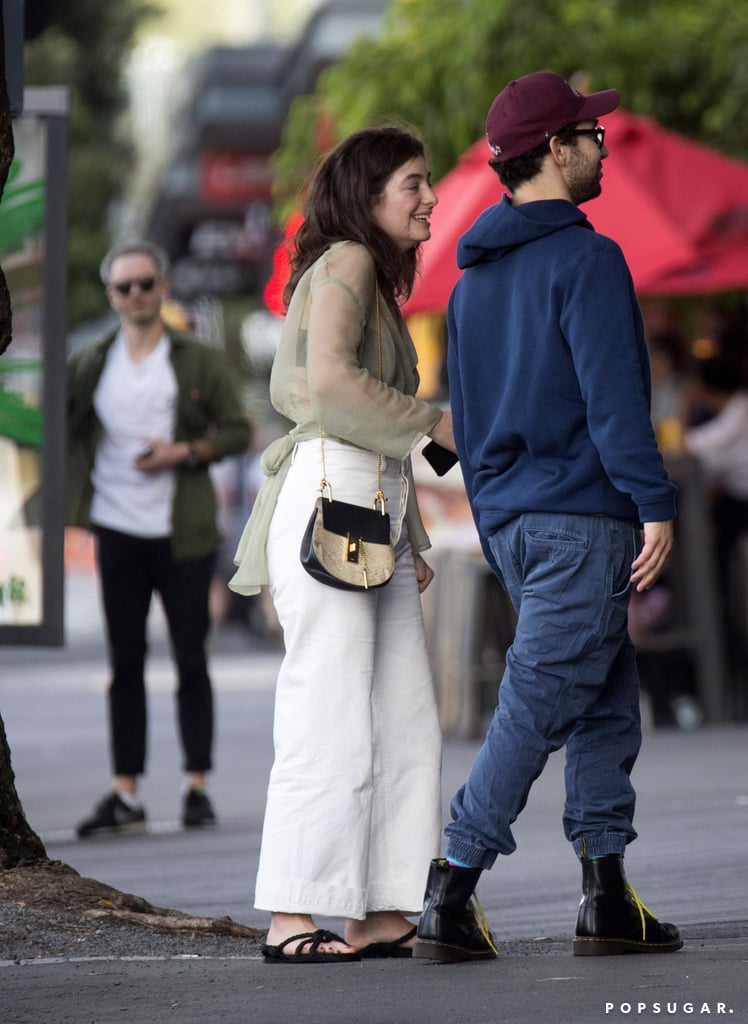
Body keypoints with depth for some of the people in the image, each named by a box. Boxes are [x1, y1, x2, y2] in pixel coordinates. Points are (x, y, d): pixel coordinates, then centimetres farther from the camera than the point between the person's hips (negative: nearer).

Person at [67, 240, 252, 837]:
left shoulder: (200, 362, 2)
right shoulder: (91, 365, 8)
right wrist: (69, 503, 4)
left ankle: (197, 788, 8)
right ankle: (125, 795, 5)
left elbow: (238, 430, 1)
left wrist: (183, 452, -13)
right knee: (125, 663, 3)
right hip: (118, 531, 2)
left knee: (190, 660, 1)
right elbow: (69, 431, 17)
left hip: (183, 534, -2)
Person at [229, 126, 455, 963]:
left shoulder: (378, 280, 25)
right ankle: (292, 920, -10)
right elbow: (329, 376, -20)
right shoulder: (345, 263, -4)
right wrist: (433, 421, -10)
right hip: (331, 495, -10)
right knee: (329, 720, -11)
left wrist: (411, 543, 20)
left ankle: (380, 916, 5)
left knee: (406, 722, 5)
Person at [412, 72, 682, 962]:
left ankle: (608, 901, 9)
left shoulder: (474, 279, 16)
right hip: (582, 513, -9)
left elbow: (467, 420, 19)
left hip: (509, 519, 9)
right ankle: (449, 900, -11)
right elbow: (612, 396, -18)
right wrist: (656, 505, -16)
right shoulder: (585, 259, -11)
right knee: (535, 709, -8)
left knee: (609, 702, 13)